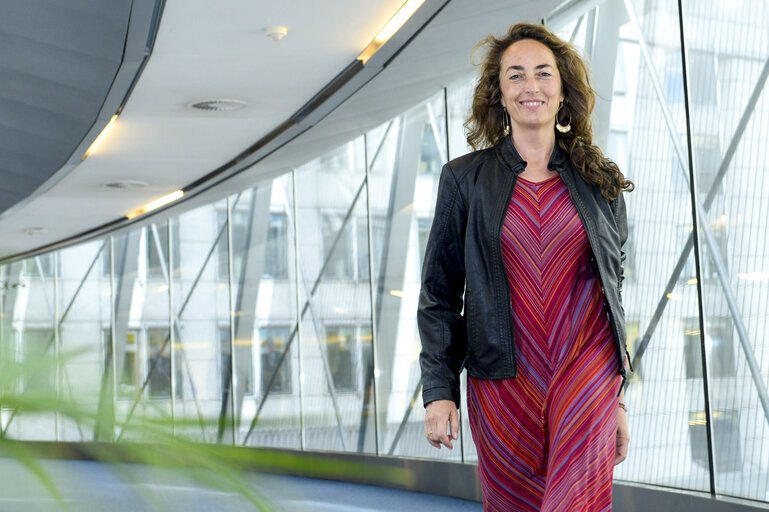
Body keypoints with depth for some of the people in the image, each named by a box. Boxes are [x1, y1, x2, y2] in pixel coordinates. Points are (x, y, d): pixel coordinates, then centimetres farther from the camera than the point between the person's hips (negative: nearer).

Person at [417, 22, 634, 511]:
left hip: (586, 372, 0)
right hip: (504, 380, 0)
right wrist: (439, 389, -3)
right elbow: (439, 292, 5)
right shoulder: (465, 179, 5)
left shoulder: (600, 181, 9)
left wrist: (618, 397, 11)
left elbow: (614, 286, 13)